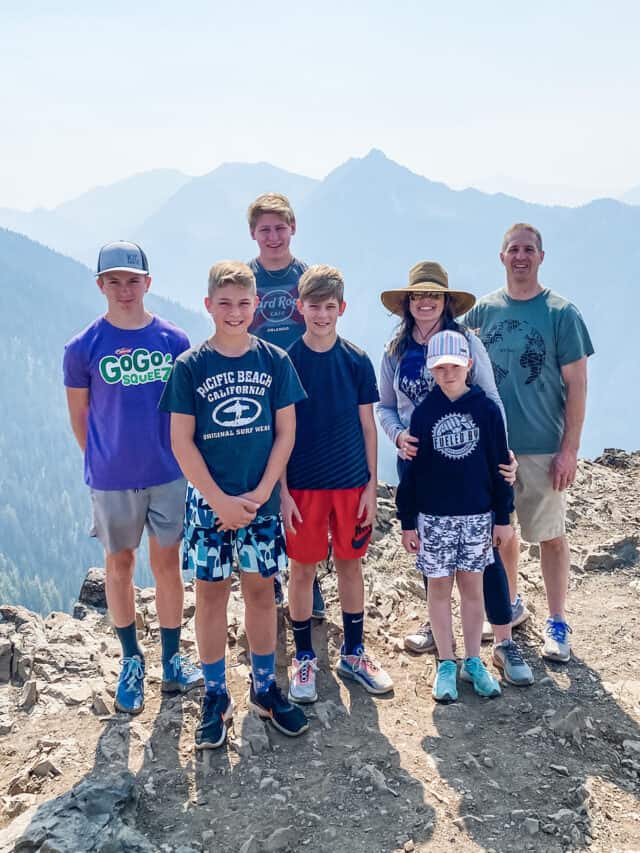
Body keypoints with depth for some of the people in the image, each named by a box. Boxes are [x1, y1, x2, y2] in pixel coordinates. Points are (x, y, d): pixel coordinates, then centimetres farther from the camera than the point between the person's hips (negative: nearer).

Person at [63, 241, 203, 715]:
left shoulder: (175, 341, -4)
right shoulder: (83, 347, -8)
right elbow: (79, 414, 3)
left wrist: (178, 454, 6)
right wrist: (104, 459, 7)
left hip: (169, 475, 1)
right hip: (112, 480, -1)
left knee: (167, 564, 9)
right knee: (120, 566, 12)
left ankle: (172, 661, 24)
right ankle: (132, 660, 29)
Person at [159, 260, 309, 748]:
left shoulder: (275, 361, -1)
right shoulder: (190, 366, -5)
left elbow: (285, 433, 0)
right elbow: (181, 441, -5)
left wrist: (258, 495, -9)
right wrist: (220, 500, -11)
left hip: (261, 499, 1)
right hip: (209, 499, -1)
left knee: (261, 591, 10)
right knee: (211, 594, 6)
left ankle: (265, 689, 25)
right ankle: (216, 698, 19)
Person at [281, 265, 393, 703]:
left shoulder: (357, 361, -1)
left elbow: (367, 426, 4)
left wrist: (372, 485, 0)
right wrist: (282, 491, -9)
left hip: (352, 483, 2)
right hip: (303, 484, -2)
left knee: (351, 564, 12)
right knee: (303, 568, 6)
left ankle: (353, 652, 28)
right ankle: (304, 658, 22)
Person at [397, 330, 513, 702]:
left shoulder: (486, 409, -4)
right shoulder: (422, 413, -4)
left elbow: (499, 464, 0)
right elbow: (411, 471, -1)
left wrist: (504, 517, 1)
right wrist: (407, 522, -1)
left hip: (477, 515, 0)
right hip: (433, 517, 0)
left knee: (472, 587, 9)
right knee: (439, 587, 8)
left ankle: (473, 661, 24)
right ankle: (446, 664, 20)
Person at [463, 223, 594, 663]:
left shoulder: (561, 312, -6)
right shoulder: (483, 310, 3)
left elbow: (576, 385, -7)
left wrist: (570, 450, -11)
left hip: (544, 447, -3)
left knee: (551, 536, 6)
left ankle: (557, 623, 19)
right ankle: (510, 602, 36)